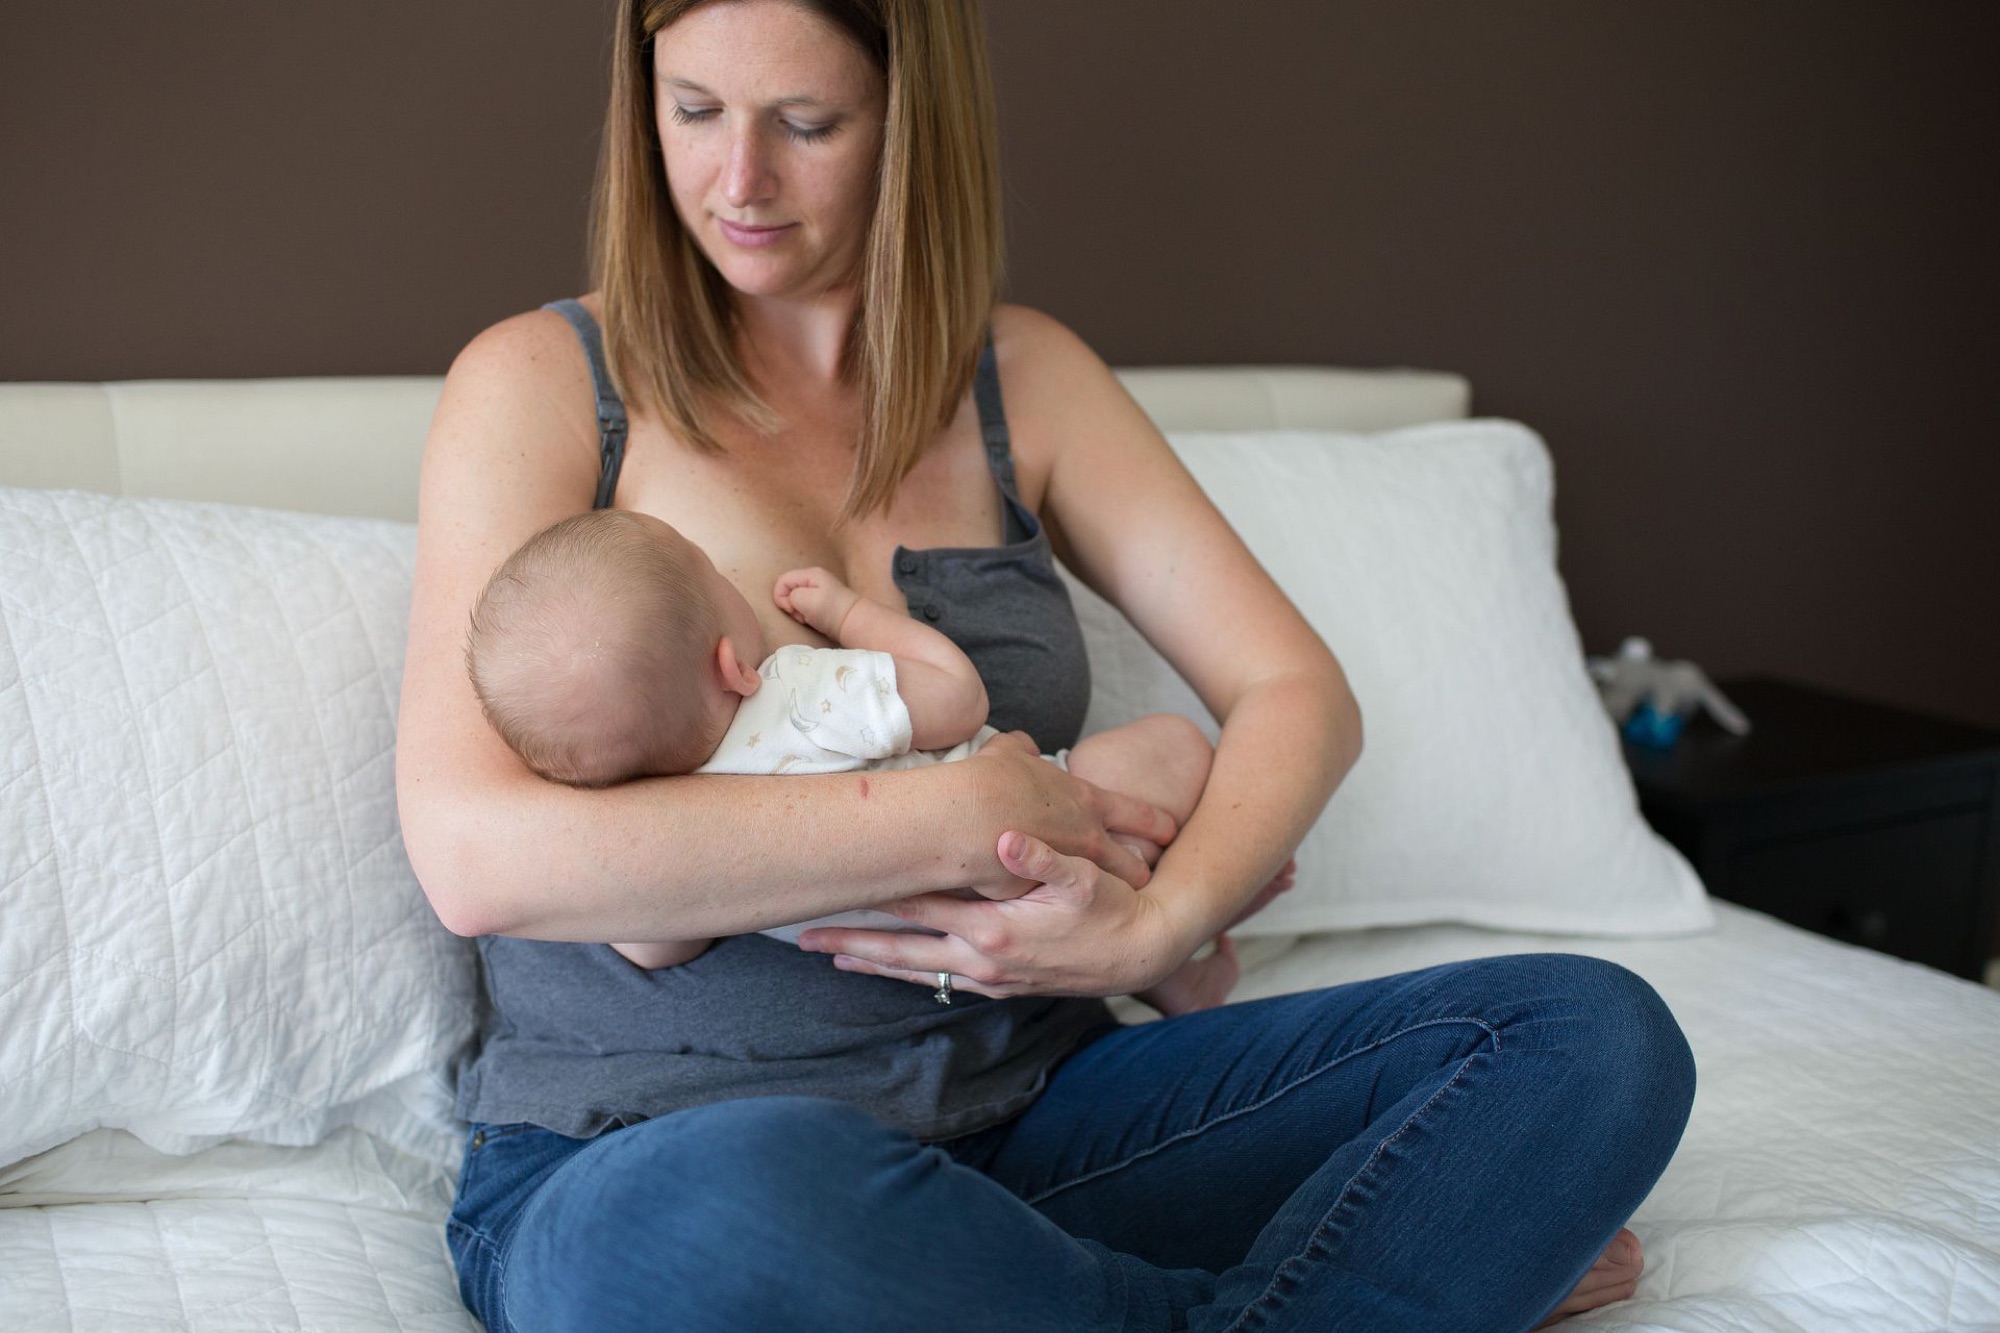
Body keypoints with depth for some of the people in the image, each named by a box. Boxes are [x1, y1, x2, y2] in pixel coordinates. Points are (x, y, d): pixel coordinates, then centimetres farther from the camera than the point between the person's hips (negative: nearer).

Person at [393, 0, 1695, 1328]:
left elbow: (1300, 693, 5)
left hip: (1025, 1114, 3)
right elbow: (474, 855, -16)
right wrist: (958, 816, -17)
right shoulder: (541, 381, -2)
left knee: (1596, 1034, -10)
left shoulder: (1023, 376, 10)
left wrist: (1154, 925, -16)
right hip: (645, 1153, -2)